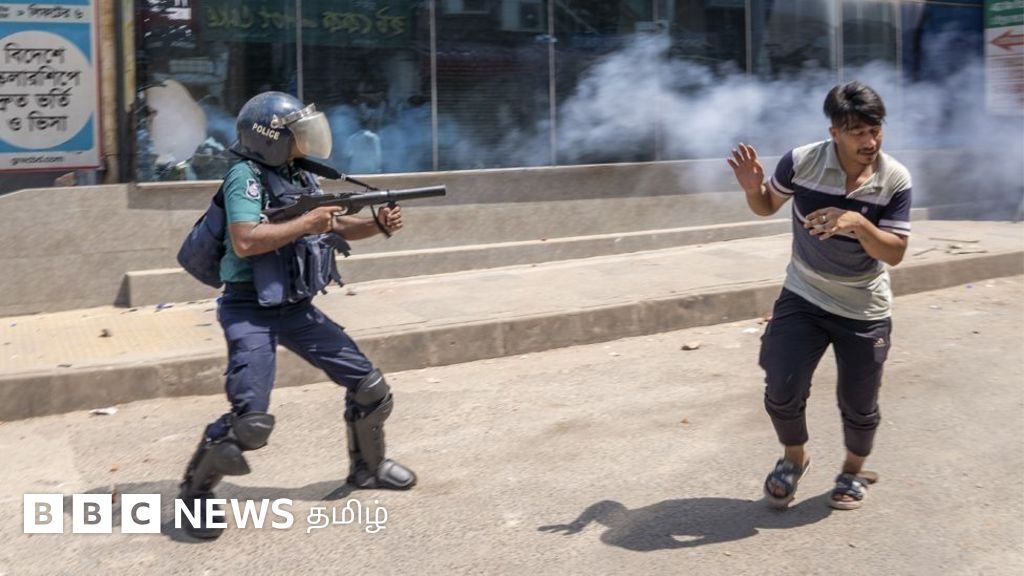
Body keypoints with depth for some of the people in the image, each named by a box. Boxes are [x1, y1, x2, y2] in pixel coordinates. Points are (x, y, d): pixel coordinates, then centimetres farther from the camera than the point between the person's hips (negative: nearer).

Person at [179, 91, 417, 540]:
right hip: (250, 312, -8)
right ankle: (194, 493, 11)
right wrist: (306, 223, -22)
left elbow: (336, 227, 16)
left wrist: (377, 225, -2)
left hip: (297, 307, 8)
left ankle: (367, 467, 32)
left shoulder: (301, 176, 9)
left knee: (369, 386, 9)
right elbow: (244, 242, -27)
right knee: (251, 424, -16)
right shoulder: (246, 176, -15)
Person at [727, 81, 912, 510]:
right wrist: (753, 188, -20)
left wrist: (858, 223, -33)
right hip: (802, 298, 1)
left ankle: (853, 472, 38)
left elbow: (895, 252, -15)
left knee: (858, 404, 8)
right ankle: (793, 458, 25)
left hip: (864, 310, 0)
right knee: (782, 390, -6)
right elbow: (768, 207, 3)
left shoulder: (895, 180, -16)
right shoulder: (801, 162, -15)